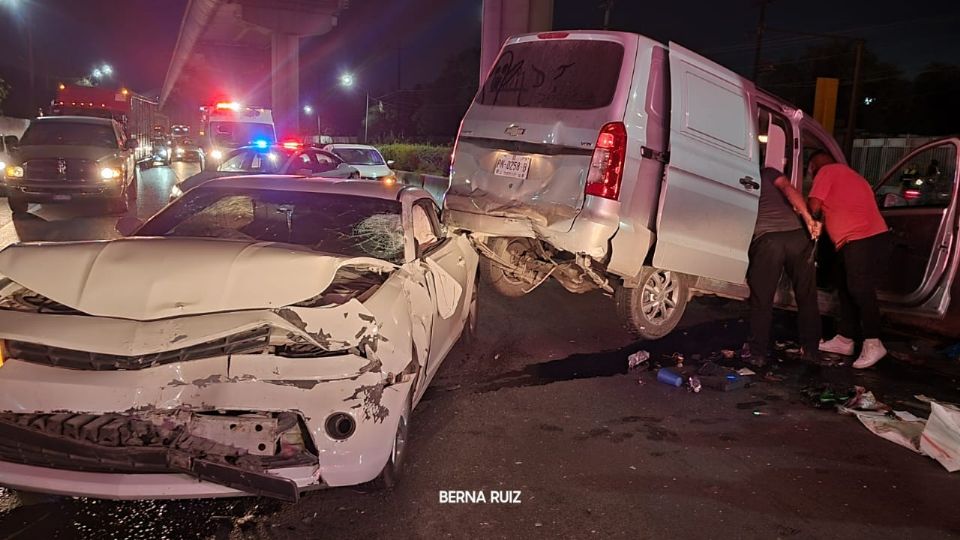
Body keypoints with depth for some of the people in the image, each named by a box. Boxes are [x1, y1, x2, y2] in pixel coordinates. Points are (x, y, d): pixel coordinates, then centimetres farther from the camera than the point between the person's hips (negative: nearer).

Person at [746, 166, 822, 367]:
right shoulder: (768, 173, 19)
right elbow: (788, 189, 0)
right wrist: (808, 218, -9)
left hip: (766, 239, -1)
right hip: (796, 235, 1)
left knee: (761, 301, 10)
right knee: (807, 297, 14)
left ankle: (758, 354, 14)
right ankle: (811, 350, 22)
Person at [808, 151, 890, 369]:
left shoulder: (827, 171, 0)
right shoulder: (849, 175, 28)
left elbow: (814, 206, -6)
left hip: (862, 239, -10)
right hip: (866, 237, 10)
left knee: (860, 290, -8)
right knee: (845, 288, 13)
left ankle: (873, 344, -3)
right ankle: (844, 340, 17)